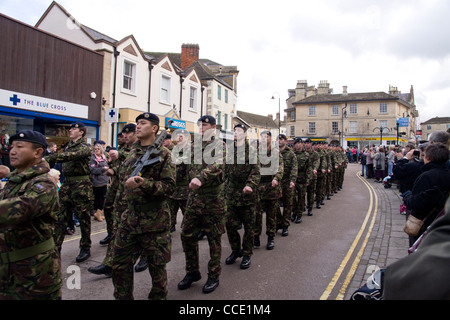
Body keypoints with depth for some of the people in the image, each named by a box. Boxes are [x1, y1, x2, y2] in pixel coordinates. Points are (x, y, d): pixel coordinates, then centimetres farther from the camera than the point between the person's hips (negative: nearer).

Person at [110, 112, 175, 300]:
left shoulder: (163, 153, -8)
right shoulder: (133, 152, 12)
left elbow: (169, 186, -15)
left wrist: (144, 184, -28)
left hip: (154, 219, -6)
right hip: (130, 216, 6)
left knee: (156, 264, 8)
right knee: (120, 262, 12)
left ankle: (158, 296, 29)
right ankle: (122, 296, 31)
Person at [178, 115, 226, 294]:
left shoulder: (218, 145, -6)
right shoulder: (194, 145, 12)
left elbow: (217, 165, -25)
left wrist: (201, 178, -38)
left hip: (213, 200, -6)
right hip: (193, 198, 6)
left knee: (214, 239, 5)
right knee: (187, 236, 9)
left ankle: (214, 276, 21)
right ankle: (192, 272, 28)